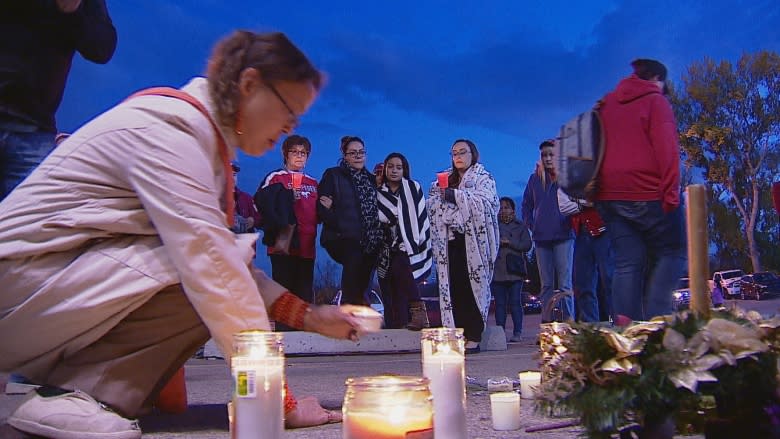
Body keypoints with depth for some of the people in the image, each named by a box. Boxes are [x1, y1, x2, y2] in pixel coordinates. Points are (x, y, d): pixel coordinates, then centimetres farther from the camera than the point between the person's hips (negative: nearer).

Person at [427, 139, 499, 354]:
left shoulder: (483, 178, 6)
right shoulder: (446, 179, 22)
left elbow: (484, 201, -12)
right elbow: (433, 205, 15)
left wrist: (455, 195, -15)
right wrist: (439, 194, -6)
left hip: (473, 240, -5)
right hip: (451, 240, 5)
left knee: (473, 287, -6)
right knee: (453, 288, -2)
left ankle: (474, 338, -5)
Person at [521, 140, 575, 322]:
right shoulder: (535, 179, 12)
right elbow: (526, 205, 18)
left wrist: (572, 224, -6)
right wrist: (531, 226, 8)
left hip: (563, 236, -3)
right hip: (541, 238, 4)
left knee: (565, 283, -7)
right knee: (546, 285, 7)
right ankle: (546, 324, 8)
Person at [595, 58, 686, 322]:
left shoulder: (606, 106, 19)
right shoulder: (655, 101, 1)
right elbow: (666, 148, -11)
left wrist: (600, 192, 18)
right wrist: (671, 192, -14)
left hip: (609, 196, 6)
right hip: (647, 194, -5)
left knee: (627, 264, 4)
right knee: (672, 252, 6)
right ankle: (654, 319, -9)